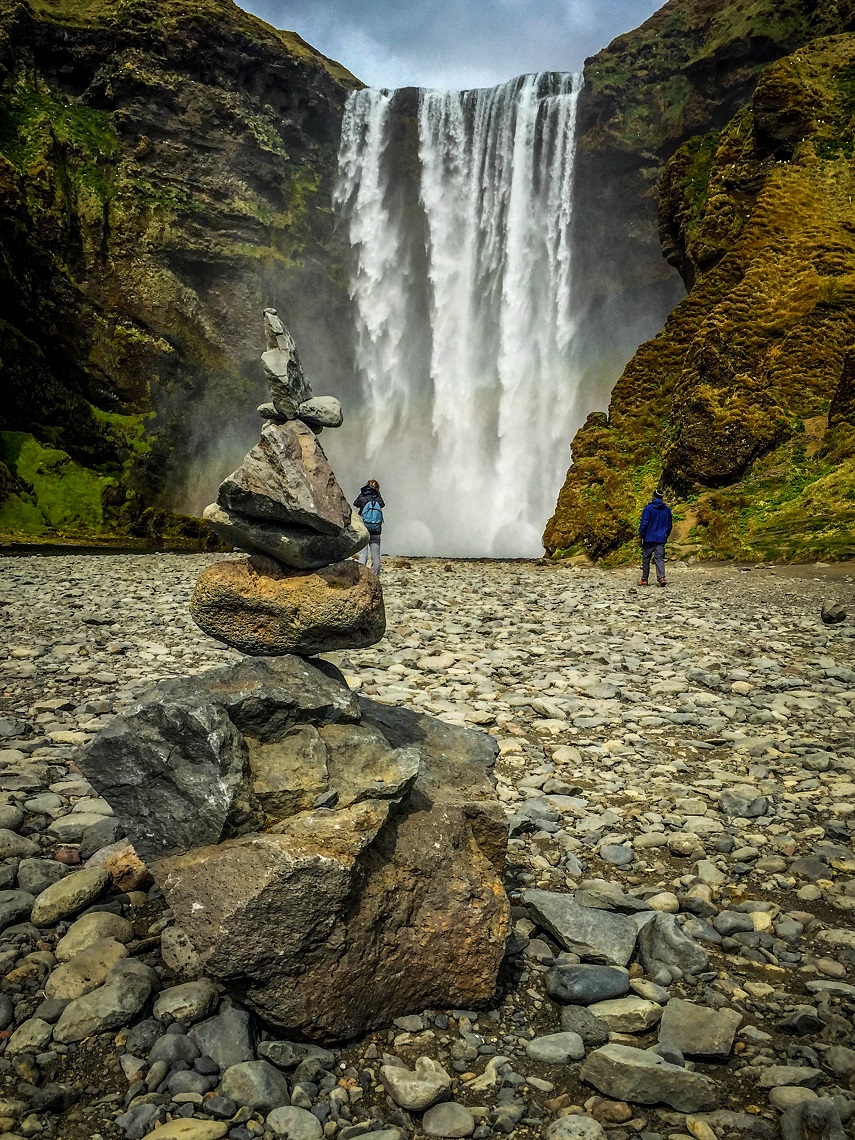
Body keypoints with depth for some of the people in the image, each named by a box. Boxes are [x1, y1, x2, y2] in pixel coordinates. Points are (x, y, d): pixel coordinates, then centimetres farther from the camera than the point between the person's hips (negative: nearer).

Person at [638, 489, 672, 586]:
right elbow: (670, 524, 17)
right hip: (661, 539, 4)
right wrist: (666, 536, 26)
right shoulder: (667, 509, 9)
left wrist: (640, 534, 1)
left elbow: (644, 523, -10)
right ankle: (661, 577, -20)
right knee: (659, 558, -1)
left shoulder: (648, 508, -8)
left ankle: (644, 579, 13)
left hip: (649, 538, -4)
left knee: (646, 558, 6)